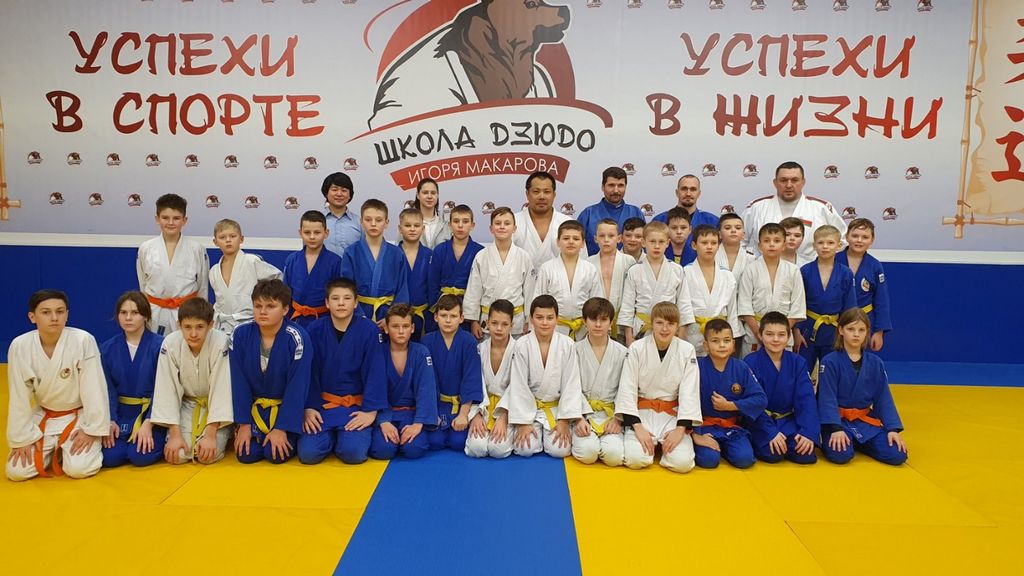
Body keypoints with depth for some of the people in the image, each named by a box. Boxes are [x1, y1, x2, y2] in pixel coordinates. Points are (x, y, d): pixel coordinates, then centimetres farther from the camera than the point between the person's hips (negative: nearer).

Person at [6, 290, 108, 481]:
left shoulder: (83, 340, -24)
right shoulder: (19, 346, -15)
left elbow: (93, 388, -18)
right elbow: (19, 396, -7)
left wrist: (91, 429, -15)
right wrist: (22, 438, -5)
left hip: (79, 415, -3)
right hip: (43, 417, 3)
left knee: (78, 469, -19)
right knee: (17, 472, -7)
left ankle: (67, 450, 16)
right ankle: (53, 451, 22)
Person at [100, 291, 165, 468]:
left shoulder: (159, 346, -10)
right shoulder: (107, 349, 2)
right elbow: (108, 389, 2)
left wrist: (148, 423, -19)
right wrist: (110, 420, -12)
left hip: (151, 411, -3)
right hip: (121, 413, 3)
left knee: (141, 455, -23)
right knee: (109, 456, -17)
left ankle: (156, 439, 10)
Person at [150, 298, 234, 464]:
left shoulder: (221, 343, -27)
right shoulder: (170, 344, -20)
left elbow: (221, 390, -23)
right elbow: (167, 391, -15)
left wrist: (210, 434, -25)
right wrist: (175, 434, -19)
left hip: (216, 405, -2)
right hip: (187, 403, 2)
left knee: (208, 455, -21)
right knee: (177, 455, -16)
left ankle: (224, 433, 12)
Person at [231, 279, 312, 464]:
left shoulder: (296, 338, -20)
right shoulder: (241, 335, -9)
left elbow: (297, 387, -18)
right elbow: (239, 382, -5)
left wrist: (281, 428, -19)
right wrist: (244, 424, -8)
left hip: (286, 406, -3)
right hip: (254, 406, 3)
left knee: (276, 454, -19)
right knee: (246, 454, -12)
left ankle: (288, 435, 14)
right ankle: (256, 433, 20)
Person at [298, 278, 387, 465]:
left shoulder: (369, 330, -8)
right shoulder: (315, 330, -3)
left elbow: (375, 373, -8)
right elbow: (309, 372, 0)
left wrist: (370, 411, -13)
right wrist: (309, 407, -8)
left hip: (356, 404, -1)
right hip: (322, 402, 1)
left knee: (353, 453, -22)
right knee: (308, 453, -17)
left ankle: (344, 436, 13)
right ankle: (331, 437, 15)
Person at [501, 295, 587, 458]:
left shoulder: (567, 344, -10)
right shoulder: (521, 345, -11)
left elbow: (570, 384, -7)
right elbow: (519, 385, -8)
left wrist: (564, 420, -10)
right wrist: (523, 422, -11)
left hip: (557, 407, 0)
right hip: (528, 406, 0)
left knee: (559, 450, -16)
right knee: (525, 449, -17)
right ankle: (535, 433, 17)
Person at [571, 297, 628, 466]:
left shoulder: (622, 353, 3)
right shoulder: (576, 350, 0)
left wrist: (618, 419, -10)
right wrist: (578, 419, -15)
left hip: (611, 413, 1)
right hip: (582, 412, -1)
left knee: (614, 455, -25)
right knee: (587, 453, -28)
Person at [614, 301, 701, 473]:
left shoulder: (687, 350, -5)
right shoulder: (637, 348, -9)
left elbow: (689, 392, -6)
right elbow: (627, 389, -10)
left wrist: (681, 429, -16)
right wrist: (637, 427, -18)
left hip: (672, 414, 1)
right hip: (641, 412, -1)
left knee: (683, 462, -21)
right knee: (635, 458, -24)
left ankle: (662, 445, 14)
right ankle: (651, 443, 13)